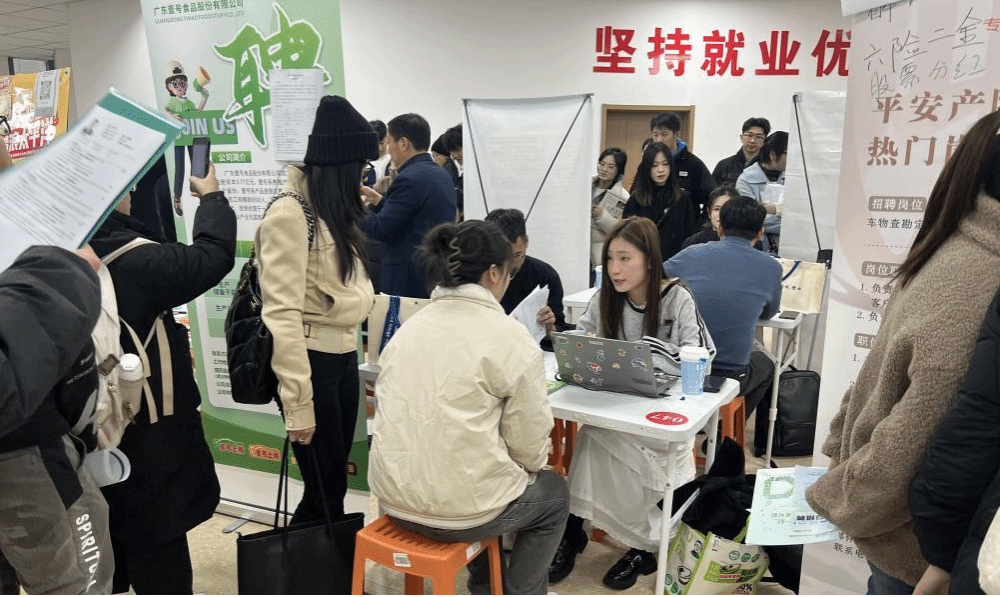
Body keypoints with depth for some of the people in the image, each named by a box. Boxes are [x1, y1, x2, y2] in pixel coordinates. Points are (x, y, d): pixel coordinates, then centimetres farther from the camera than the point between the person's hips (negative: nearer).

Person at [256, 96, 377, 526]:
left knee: (334, 487, 17)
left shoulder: (333, 209, 13)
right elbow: (282, 313, -20)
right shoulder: (290, 213, -16)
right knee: (324, 492, 3)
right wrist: (298, 403, -21)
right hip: (313, 360, -9)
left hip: (344, 356, 9)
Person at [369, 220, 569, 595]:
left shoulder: (408, 328, 6)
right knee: (553, 492, 23)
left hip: (393, 496, 6)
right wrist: (534, 462, 14)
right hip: (458, 509, -6)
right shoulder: (511, 338, -13)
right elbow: (529, 448, -10)